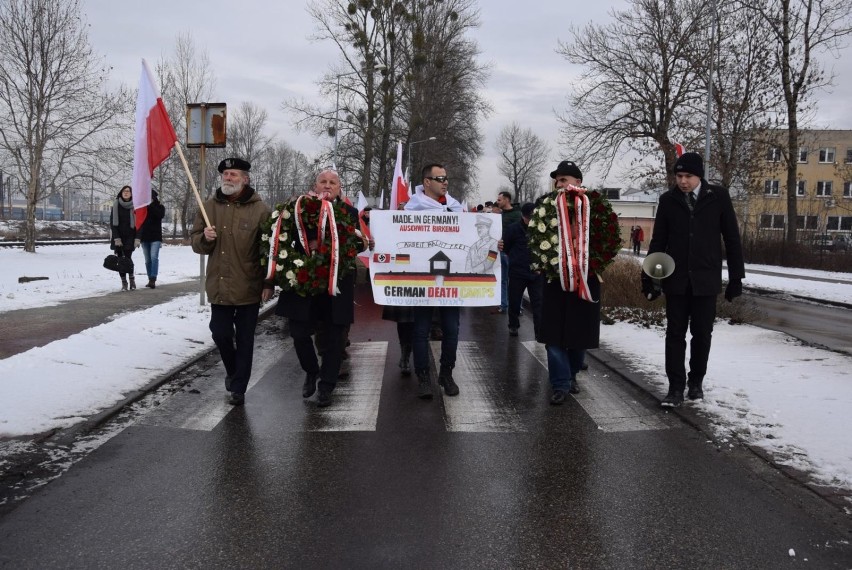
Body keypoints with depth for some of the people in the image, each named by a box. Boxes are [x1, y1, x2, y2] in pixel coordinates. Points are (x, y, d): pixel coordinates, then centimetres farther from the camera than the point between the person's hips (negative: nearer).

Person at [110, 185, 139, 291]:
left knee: (128, 258, -14)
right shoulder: (116, 206, 3)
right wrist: (116, 238, -9)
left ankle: (131, 278, 7)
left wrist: (137, 238, -8)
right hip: (118, 237, 2)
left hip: (130, 237, -2)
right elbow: (112, 223, 1)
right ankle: (123, 282, 8)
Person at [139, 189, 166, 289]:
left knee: (154, 257, -17)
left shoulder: (160, 207, 2)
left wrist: (151, 205, -21)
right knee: (148, 260, 7)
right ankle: (150, 280, 14)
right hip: (144, 237, 3)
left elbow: (161, 215, -18)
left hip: (156, 237, -3)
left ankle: (153, 280, -24)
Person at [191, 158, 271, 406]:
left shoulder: (260, 209, -6)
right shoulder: (209, 206, 5)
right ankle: (232, 371, 38)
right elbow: (196, 242, 11)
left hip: (249, 287, -3)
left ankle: (238, 388, 18)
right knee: (220, 333, 10)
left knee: (244, 339, 6)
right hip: (219, 286, 3)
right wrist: (205, 238, -13)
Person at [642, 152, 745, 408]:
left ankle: (696, 382, 23)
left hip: (706, 279, 0)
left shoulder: (718, 197, -2)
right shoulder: (668, 200, 1)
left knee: (702, 333, 7)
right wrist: (649, 277, 0)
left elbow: (732, 238, 2)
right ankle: (676, 388, 6)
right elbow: (657, 241, 5)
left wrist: (736, 277, 0)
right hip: (676, 279, 1)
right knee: (675, 333, 1)